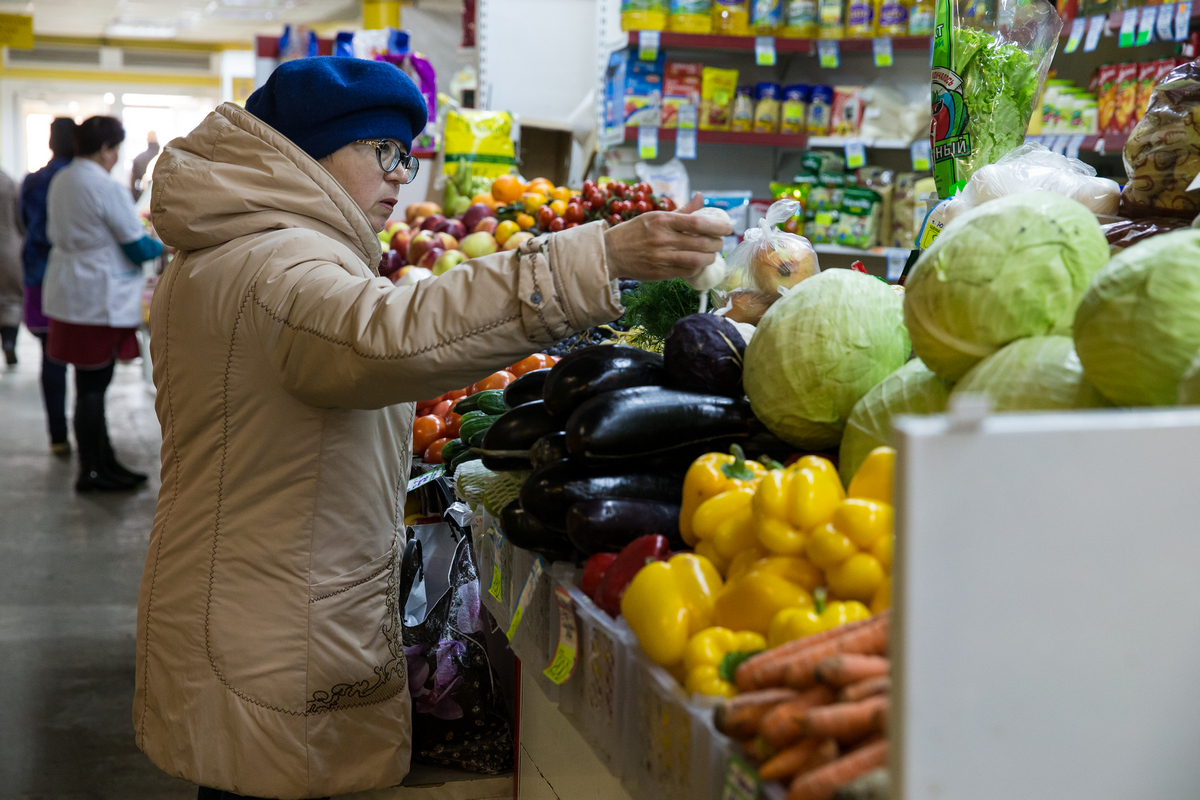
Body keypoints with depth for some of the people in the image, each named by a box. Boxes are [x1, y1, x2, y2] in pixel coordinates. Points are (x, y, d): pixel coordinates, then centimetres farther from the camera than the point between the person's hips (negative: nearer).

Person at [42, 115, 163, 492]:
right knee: (93, 385, -1)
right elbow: (138, 248, -14)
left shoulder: (60, 182, 9)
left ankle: (105, 463, 22)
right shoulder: (108, 189, -17)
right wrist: (164, 246, 6)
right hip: (100, 299, -9)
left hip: (66, 292, 9)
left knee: (91, 383, 13)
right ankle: (91, 473, 6)